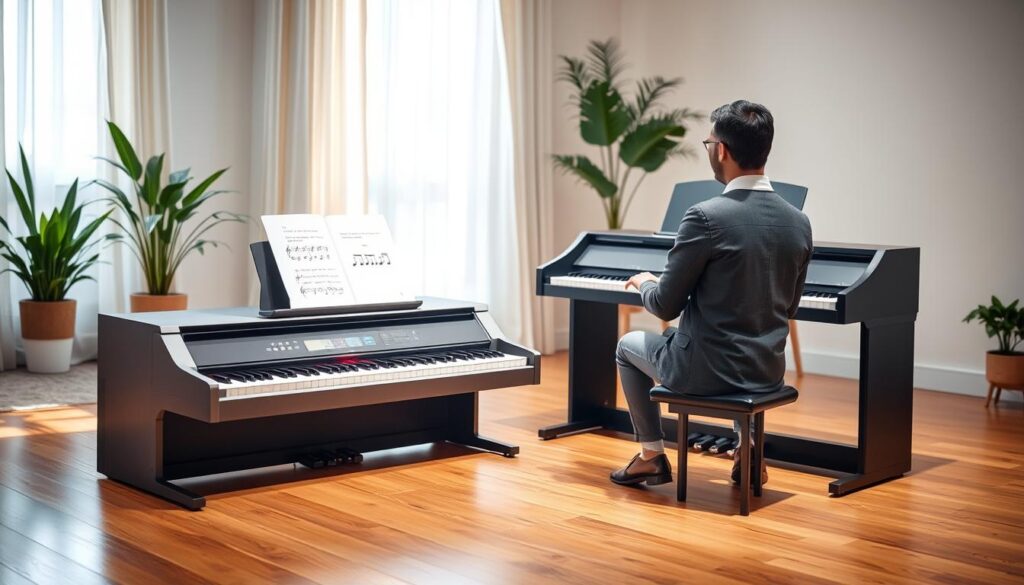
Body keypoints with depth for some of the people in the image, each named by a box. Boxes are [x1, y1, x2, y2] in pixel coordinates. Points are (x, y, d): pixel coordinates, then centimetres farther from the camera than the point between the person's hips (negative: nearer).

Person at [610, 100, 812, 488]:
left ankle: (652, 456, 29)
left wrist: (645, 283, 10)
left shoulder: (706, 217, -21)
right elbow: (788, 307, 11)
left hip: (707, 371, -5)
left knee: (629, 345, 25)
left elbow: (666, 306, -14)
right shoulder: (799, 223, -2)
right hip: (768, 372, 6)